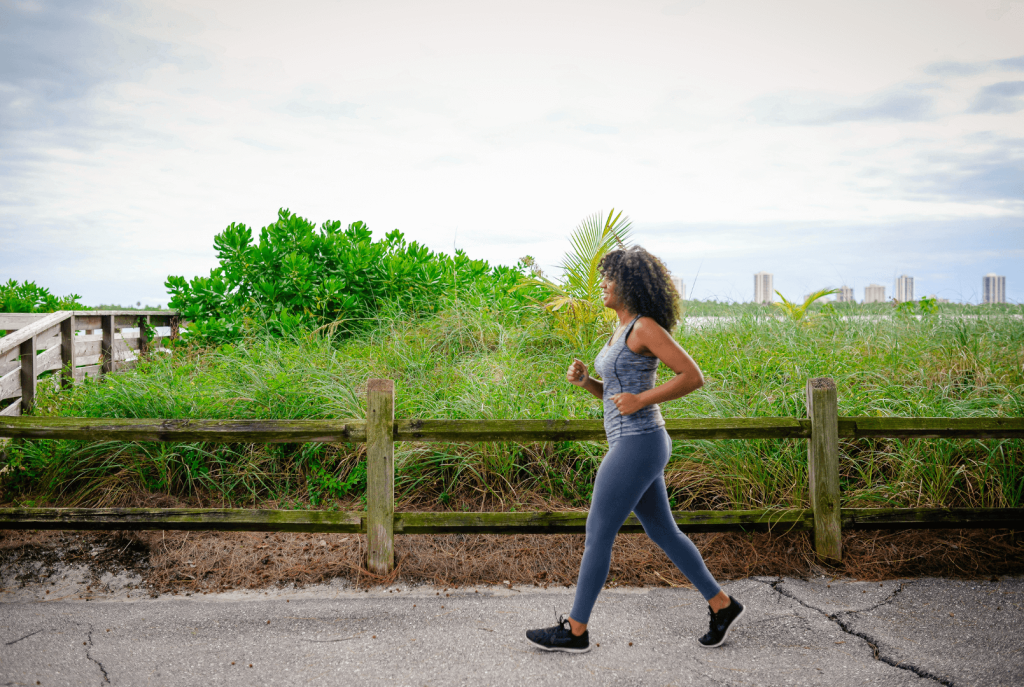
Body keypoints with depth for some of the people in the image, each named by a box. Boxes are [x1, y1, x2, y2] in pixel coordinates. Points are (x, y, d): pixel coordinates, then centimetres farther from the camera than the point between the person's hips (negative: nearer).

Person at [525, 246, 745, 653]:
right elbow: (613, 394, 22)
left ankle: (575, 630, 10)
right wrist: (583, 379, 3)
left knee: (598, 534, -1)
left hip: (638, 446, -10)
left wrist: (640, 401, -20)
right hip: (634, 444, 10)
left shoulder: (646, 327, -13)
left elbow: (693, 377, -16)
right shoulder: (624, 331, 15)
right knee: (662, 533, 17)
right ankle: (722, 605, 27)